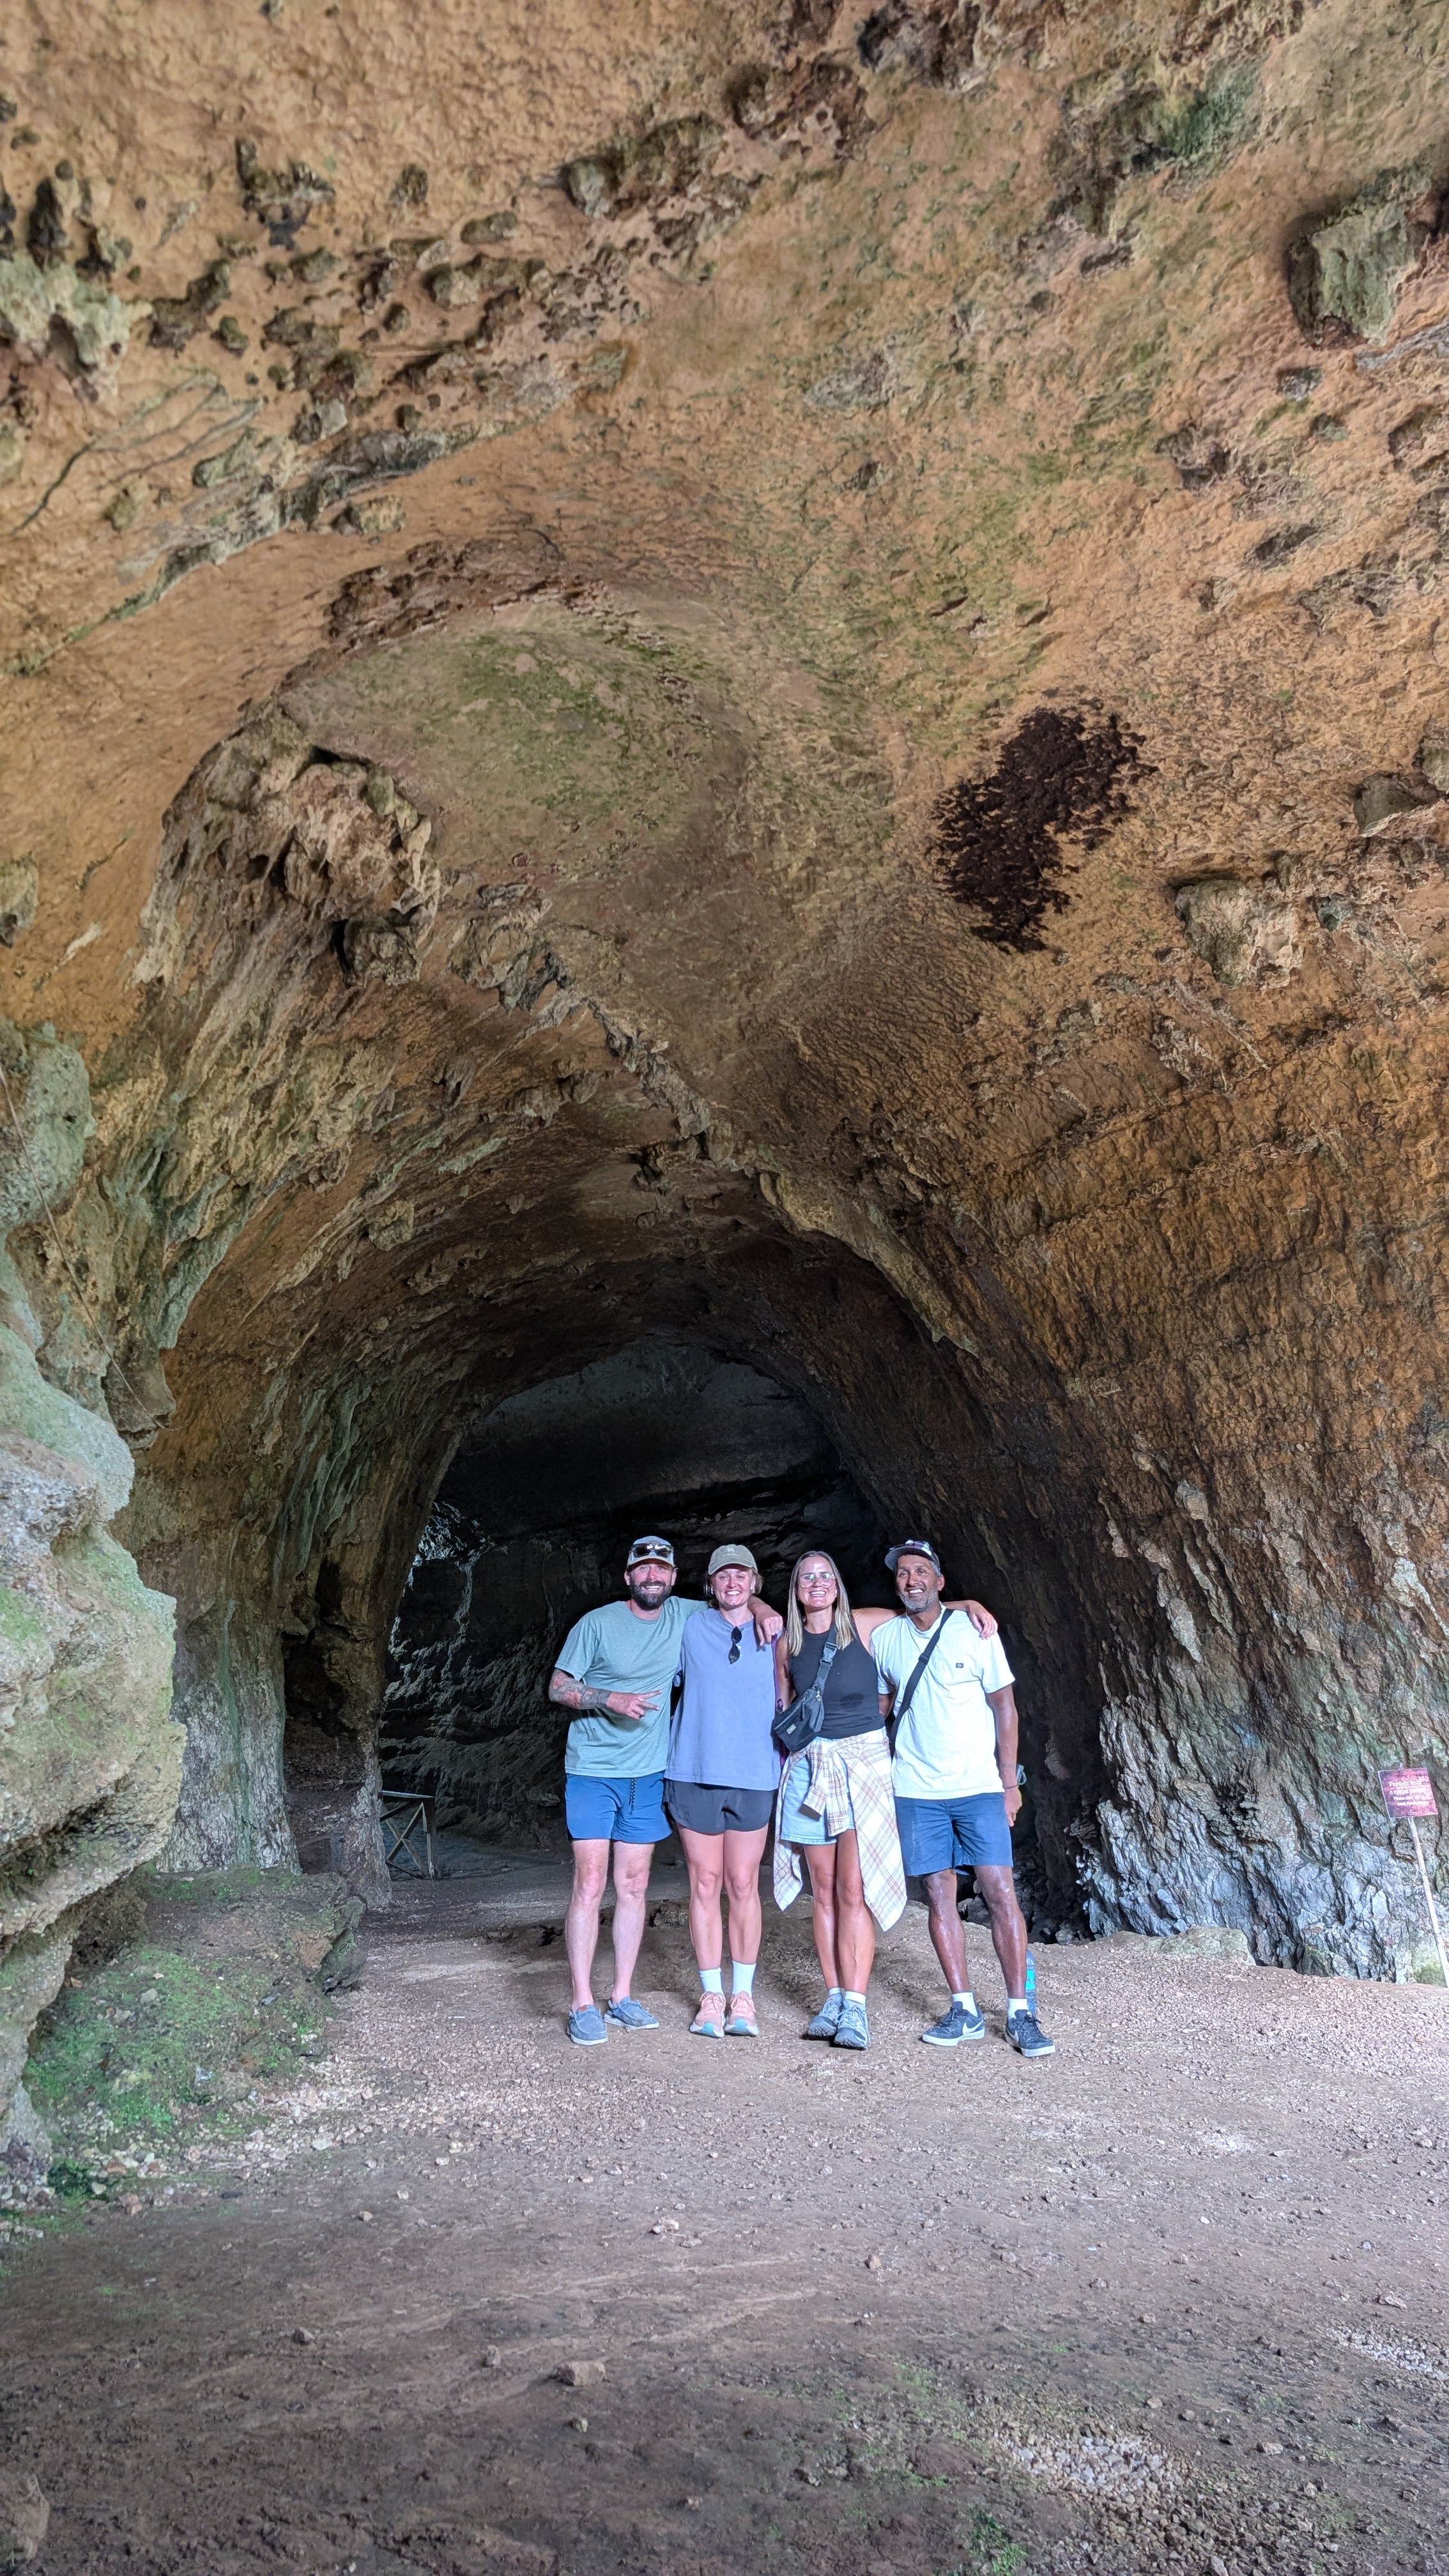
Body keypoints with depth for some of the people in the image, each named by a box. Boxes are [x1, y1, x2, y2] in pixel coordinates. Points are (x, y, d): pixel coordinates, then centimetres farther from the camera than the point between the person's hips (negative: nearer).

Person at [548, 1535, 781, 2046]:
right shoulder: (597, 1623, -8)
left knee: (633, 1885, 9)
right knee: (590, 1883, -7)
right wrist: (611, 1700, -21)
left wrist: (762, 1611, -6)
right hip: (593, 1772, -4)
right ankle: (583, 2006, 2)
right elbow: (558, 1687, -6)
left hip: (647, 1774, 4)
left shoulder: (683, 1616, 2)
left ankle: (622, 1998, 19)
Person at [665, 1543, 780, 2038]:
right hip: (695, 1774, 0)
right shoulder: (690, 1630, 3)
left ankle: (743, 1996, 17)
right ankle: (711, 1996, 17)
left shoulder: (775, 1636, 5)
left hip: (753, 1777, 0)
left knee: (744, 1886, 5)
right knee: (704, 1885, 5)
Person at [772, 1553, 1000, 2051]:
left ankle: (855, 2007, -5)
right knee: (824, 1890, 4)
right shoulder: (786, 1644, 6)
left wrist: (970, 1605, -4)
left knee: (854, 1889, -8)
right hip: (809, 1765, 3)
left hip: (864, 1759, -2)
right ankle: (834, 1998, 12)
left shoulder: (864, 1625, 0)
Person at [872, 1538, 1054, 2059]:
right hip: (916, 1790, 2)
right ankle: (965, 2011, 13)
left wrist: (1009, 1781, -3)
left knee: (1000, 1892, -6)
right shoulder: (883, 1638, 3)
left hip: (979, 1786, -2)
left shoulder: (975, 1631, -4)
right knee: (939, 1895, 3)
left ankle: (1019, 2012, 4)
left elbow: (1004, 1707, 0)